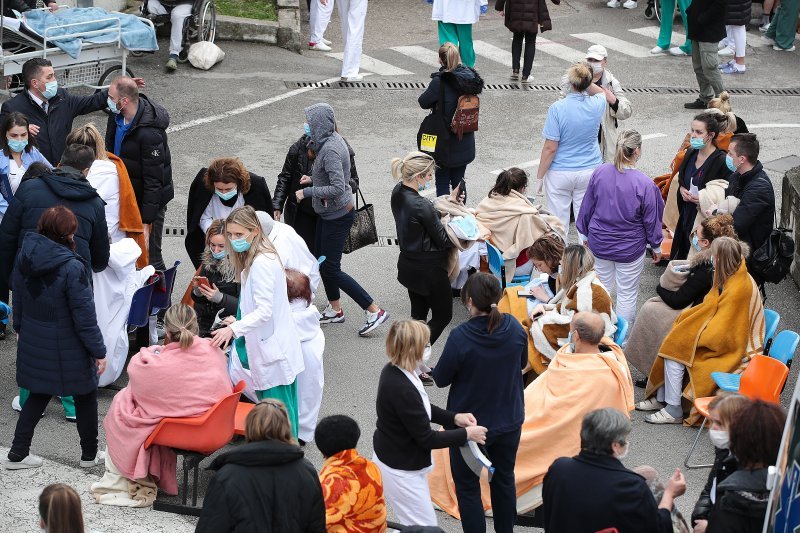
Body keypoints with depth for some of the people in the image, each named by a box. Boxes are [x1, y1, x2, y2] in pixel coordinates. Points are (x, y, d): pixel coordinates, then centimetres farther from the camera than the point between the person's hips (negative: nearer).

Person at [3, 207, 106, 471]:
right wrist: (98, 350, -11)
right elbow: (84, 315, -20)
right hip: (67, 349, -6)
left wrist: (21, 327, 25)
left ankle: (17, 453, 19)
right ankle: (89, 454, 28)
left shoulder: (24, 258, -6)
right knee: (85, 396, 14)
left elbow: (18, 298, 9)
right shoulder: (72, 268, -25)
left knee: (38, 395, 21)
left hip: (33, 344, 6)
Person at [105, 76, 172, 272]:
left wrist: (146, 223, -23)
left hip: (148, 201, -8)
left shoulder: (149, 134, -31)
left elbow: (154, 182, -26)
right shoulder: (117, 116, -5)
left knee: (149, 258, 0)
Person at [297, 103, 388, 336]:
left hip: (337, 216, -10)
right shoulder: (333, 139, 3)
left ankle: (375, 311, 1)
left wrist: (307, 192, -21)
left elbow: (337, 188, -30)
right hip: (329, 213, 10)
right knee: (322, 262, 18)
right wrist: (313, 180, 6)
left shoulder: (330, 149, -26)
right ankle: (335, 310, 32)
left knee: (331, 269, -3)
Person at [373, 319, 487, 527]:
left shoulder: (393, 371, -4)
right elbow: (427, 439, -23)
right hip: (401, 471, -10)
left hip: (388, 458, 10)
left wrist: (454, 417, 1)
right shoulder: (402, 390, -33)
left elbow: (421, 409, 12)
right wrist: (466, 434, -12)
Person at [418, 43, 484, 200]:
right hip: (465, 140, 6)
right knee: (459, 179, 18)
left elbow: (424, 102, -12)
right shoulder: (469, 75, -5)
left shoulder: (440, 81, -22)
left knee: (442, 181, 7)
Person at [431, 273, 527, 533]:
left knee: (467, 486, 12)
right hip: (509, 421, 5)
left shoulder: (460, 338, -27)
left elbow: (441, 379, -15)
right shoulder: (514, 328, -13)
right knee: (504, 479, 24)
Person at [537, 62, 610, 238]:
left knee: (559, 221, 8)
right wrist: (587, 83, 21)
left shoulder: (557, 109, -20)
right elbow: (609, 96, 20)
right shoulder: (597, 105, -9)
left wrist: (540, 176, -8)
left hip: (560, 173, -3)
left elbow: (550, 148, -18)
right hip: (590, 170, 3)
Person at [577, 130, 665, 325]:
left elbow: (587, 208, 0)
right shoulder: (644, 184, -22)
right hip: (630, 248, -4)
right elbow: (651, 220, -10)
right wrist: (656, 247, 7)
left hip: (600, 243, 4)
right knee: (627, 294, 12)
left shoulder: (599, 173, -12)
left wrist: (586, 233, 17)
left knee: (602, 288, 20)